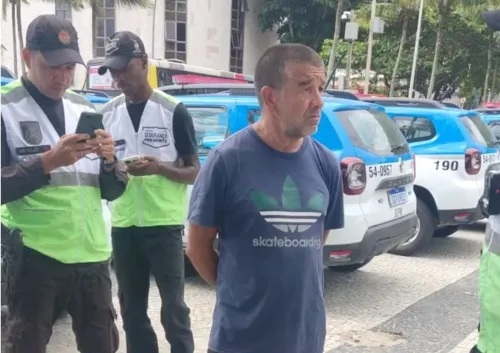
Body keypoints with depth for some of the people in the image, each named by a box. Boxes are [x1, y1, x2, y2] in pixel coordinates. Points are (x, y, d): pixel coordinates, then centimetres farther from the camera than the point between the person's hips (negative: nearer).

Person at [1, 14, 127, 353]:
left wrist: (110, 161, -9)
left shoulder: (86, 109, 10)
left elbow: (112, 191, 11)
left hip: (92, 255, 5)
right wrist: (48, 161, -21)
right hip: (34, 258, -5)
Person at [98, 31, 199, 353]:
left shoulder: (173, 111, -5)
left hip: (164, 224, -4)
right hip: (123, 225, 5)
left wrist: (159, 167, -21)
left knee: (173, 308, 2)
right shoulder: (107, 113, 8)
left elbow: (194, 172, -3)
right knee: (132, 310, 12)